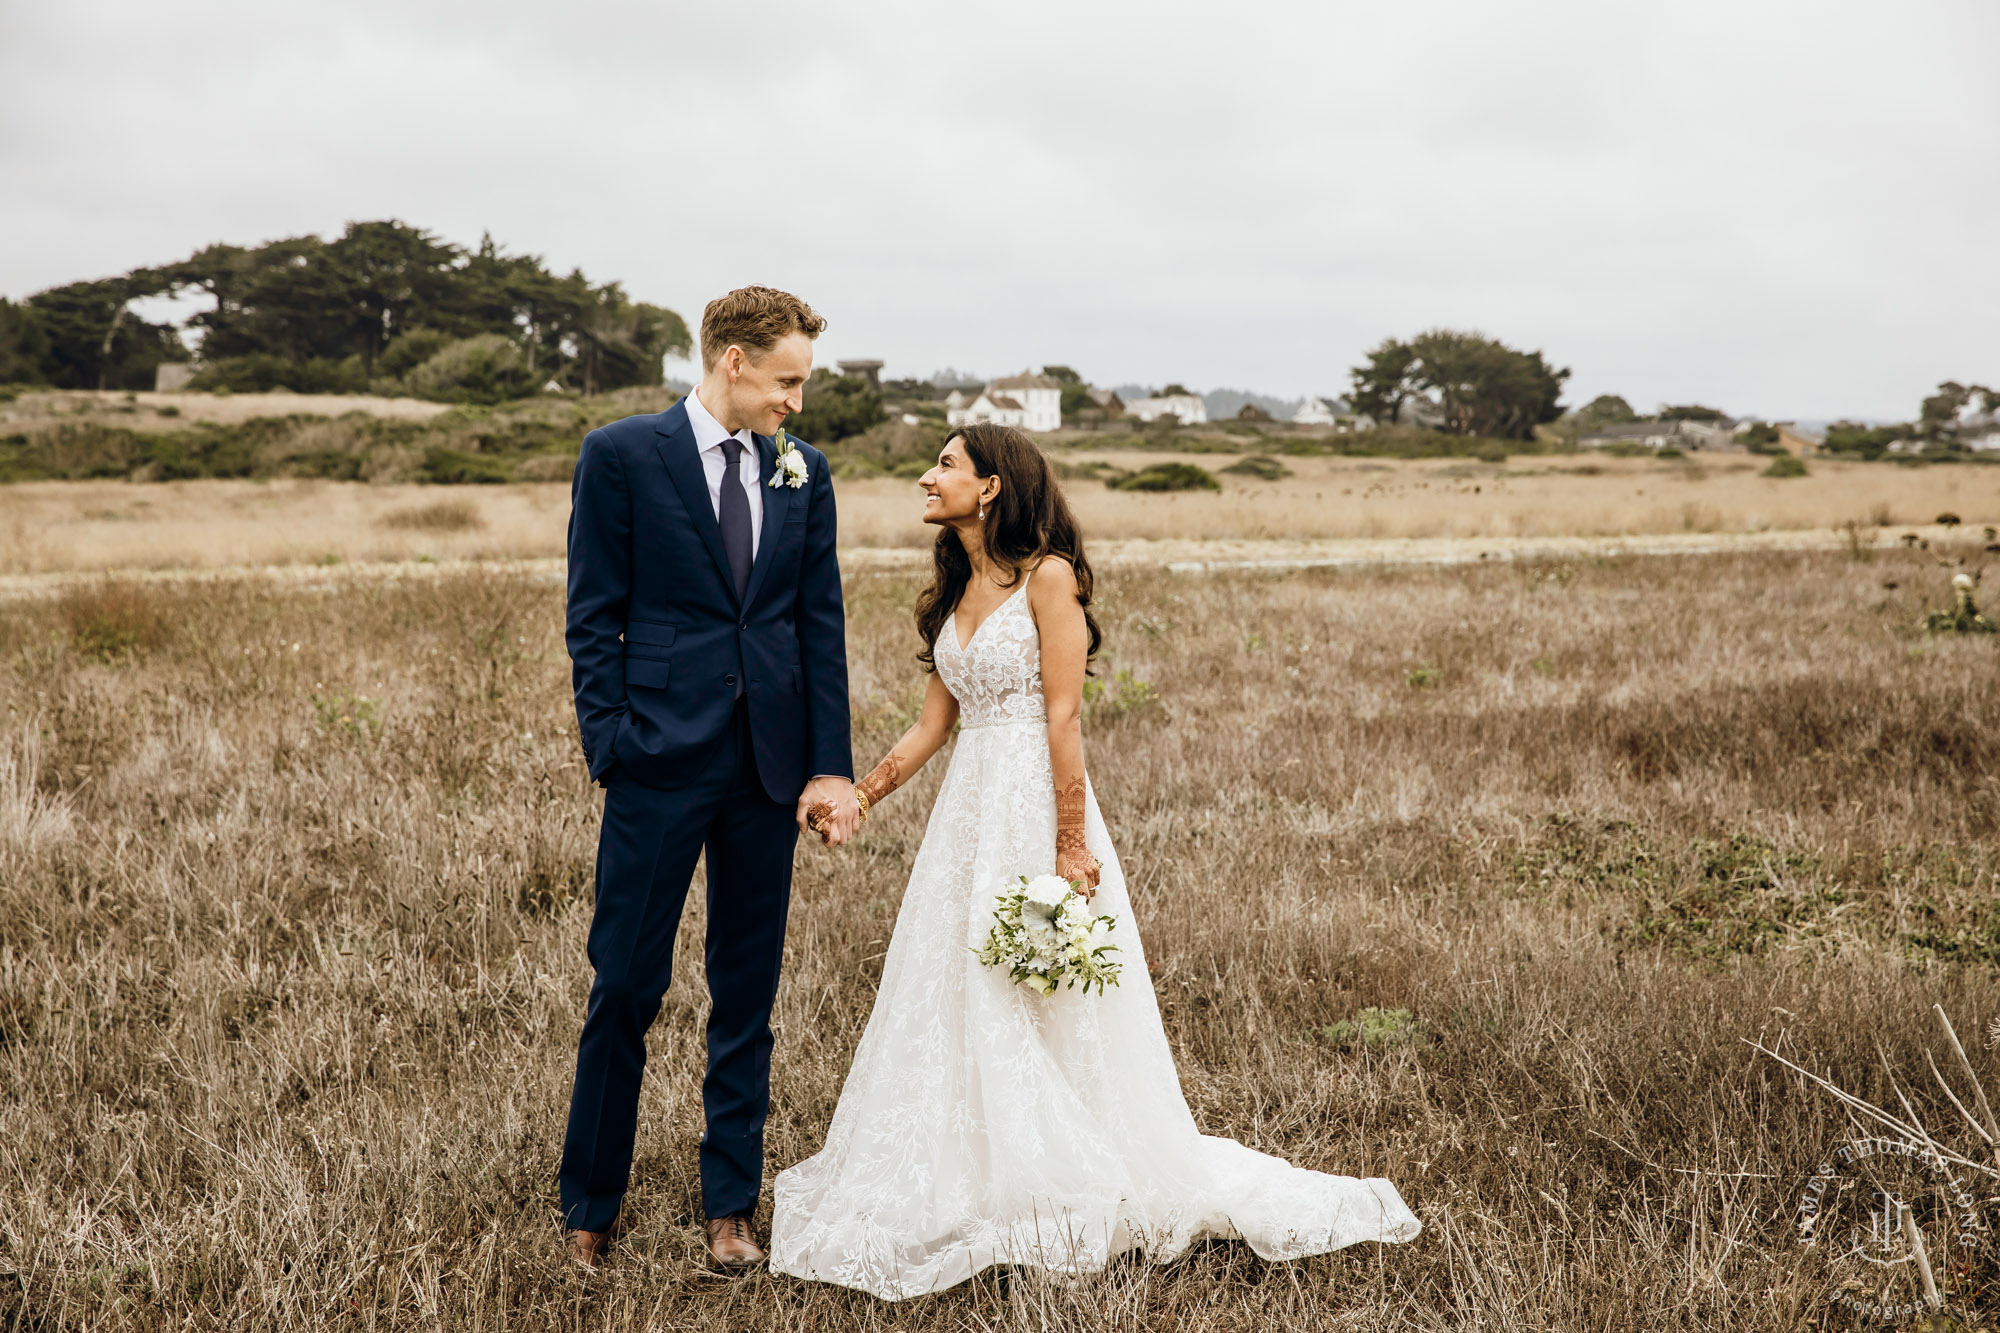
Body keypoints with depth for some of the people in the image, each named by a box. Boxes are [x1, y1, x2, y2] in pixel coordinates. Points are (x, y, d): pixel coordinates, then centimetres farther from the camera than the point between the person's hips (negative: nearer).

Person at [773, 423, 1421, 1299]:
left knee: (1045, 1011, -1)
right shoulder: (955, 592, 14)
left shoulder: (1047, 577, -10)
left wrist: (1069, 847, -18)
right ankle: (976, 1190, 22)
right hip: (967, 808, 8)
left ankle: (1069, 1199, 14)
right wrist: (857, 798, 11)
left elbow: (1064, 718, -15)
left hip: (1035, 803, -8)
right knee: (949, 1006, 9)